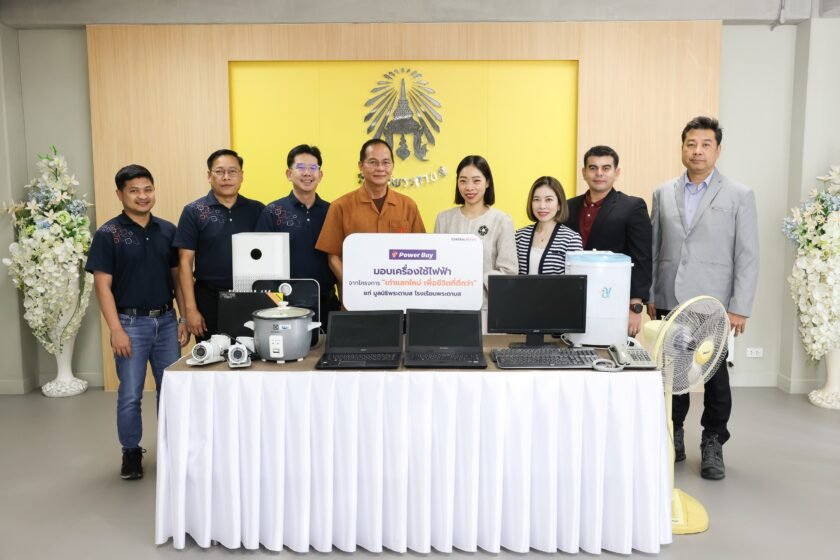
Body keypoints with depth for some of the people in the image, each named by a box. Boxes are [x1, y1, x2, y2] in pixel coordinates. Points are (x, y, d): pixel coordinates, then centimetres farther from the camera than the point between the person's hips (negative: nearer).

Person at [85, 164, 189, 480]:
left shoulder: (167, 230, 6)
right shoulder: (108, 234, -5)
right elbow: (102, 286, -8)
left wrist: (184, 319, 4)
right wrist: (116, 330, -14)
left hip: (166, 321, 4)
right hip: (131, 323, -3)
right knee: (130, 395, 4)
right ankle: (131, 453, 22)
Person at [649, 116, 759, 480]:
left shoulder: (739, 196, 1)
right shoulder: (663, 194, 9)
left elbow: (748, 257, -2)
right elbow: (653, 250, 9)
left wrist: (739, 308, -8)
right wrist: (649, 297, 6)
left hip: (713, 304, -2)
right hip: (669, 302, 2)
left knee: (716, 377, 5)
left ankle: (713, 445, 21)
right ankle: (673, 439, 24)